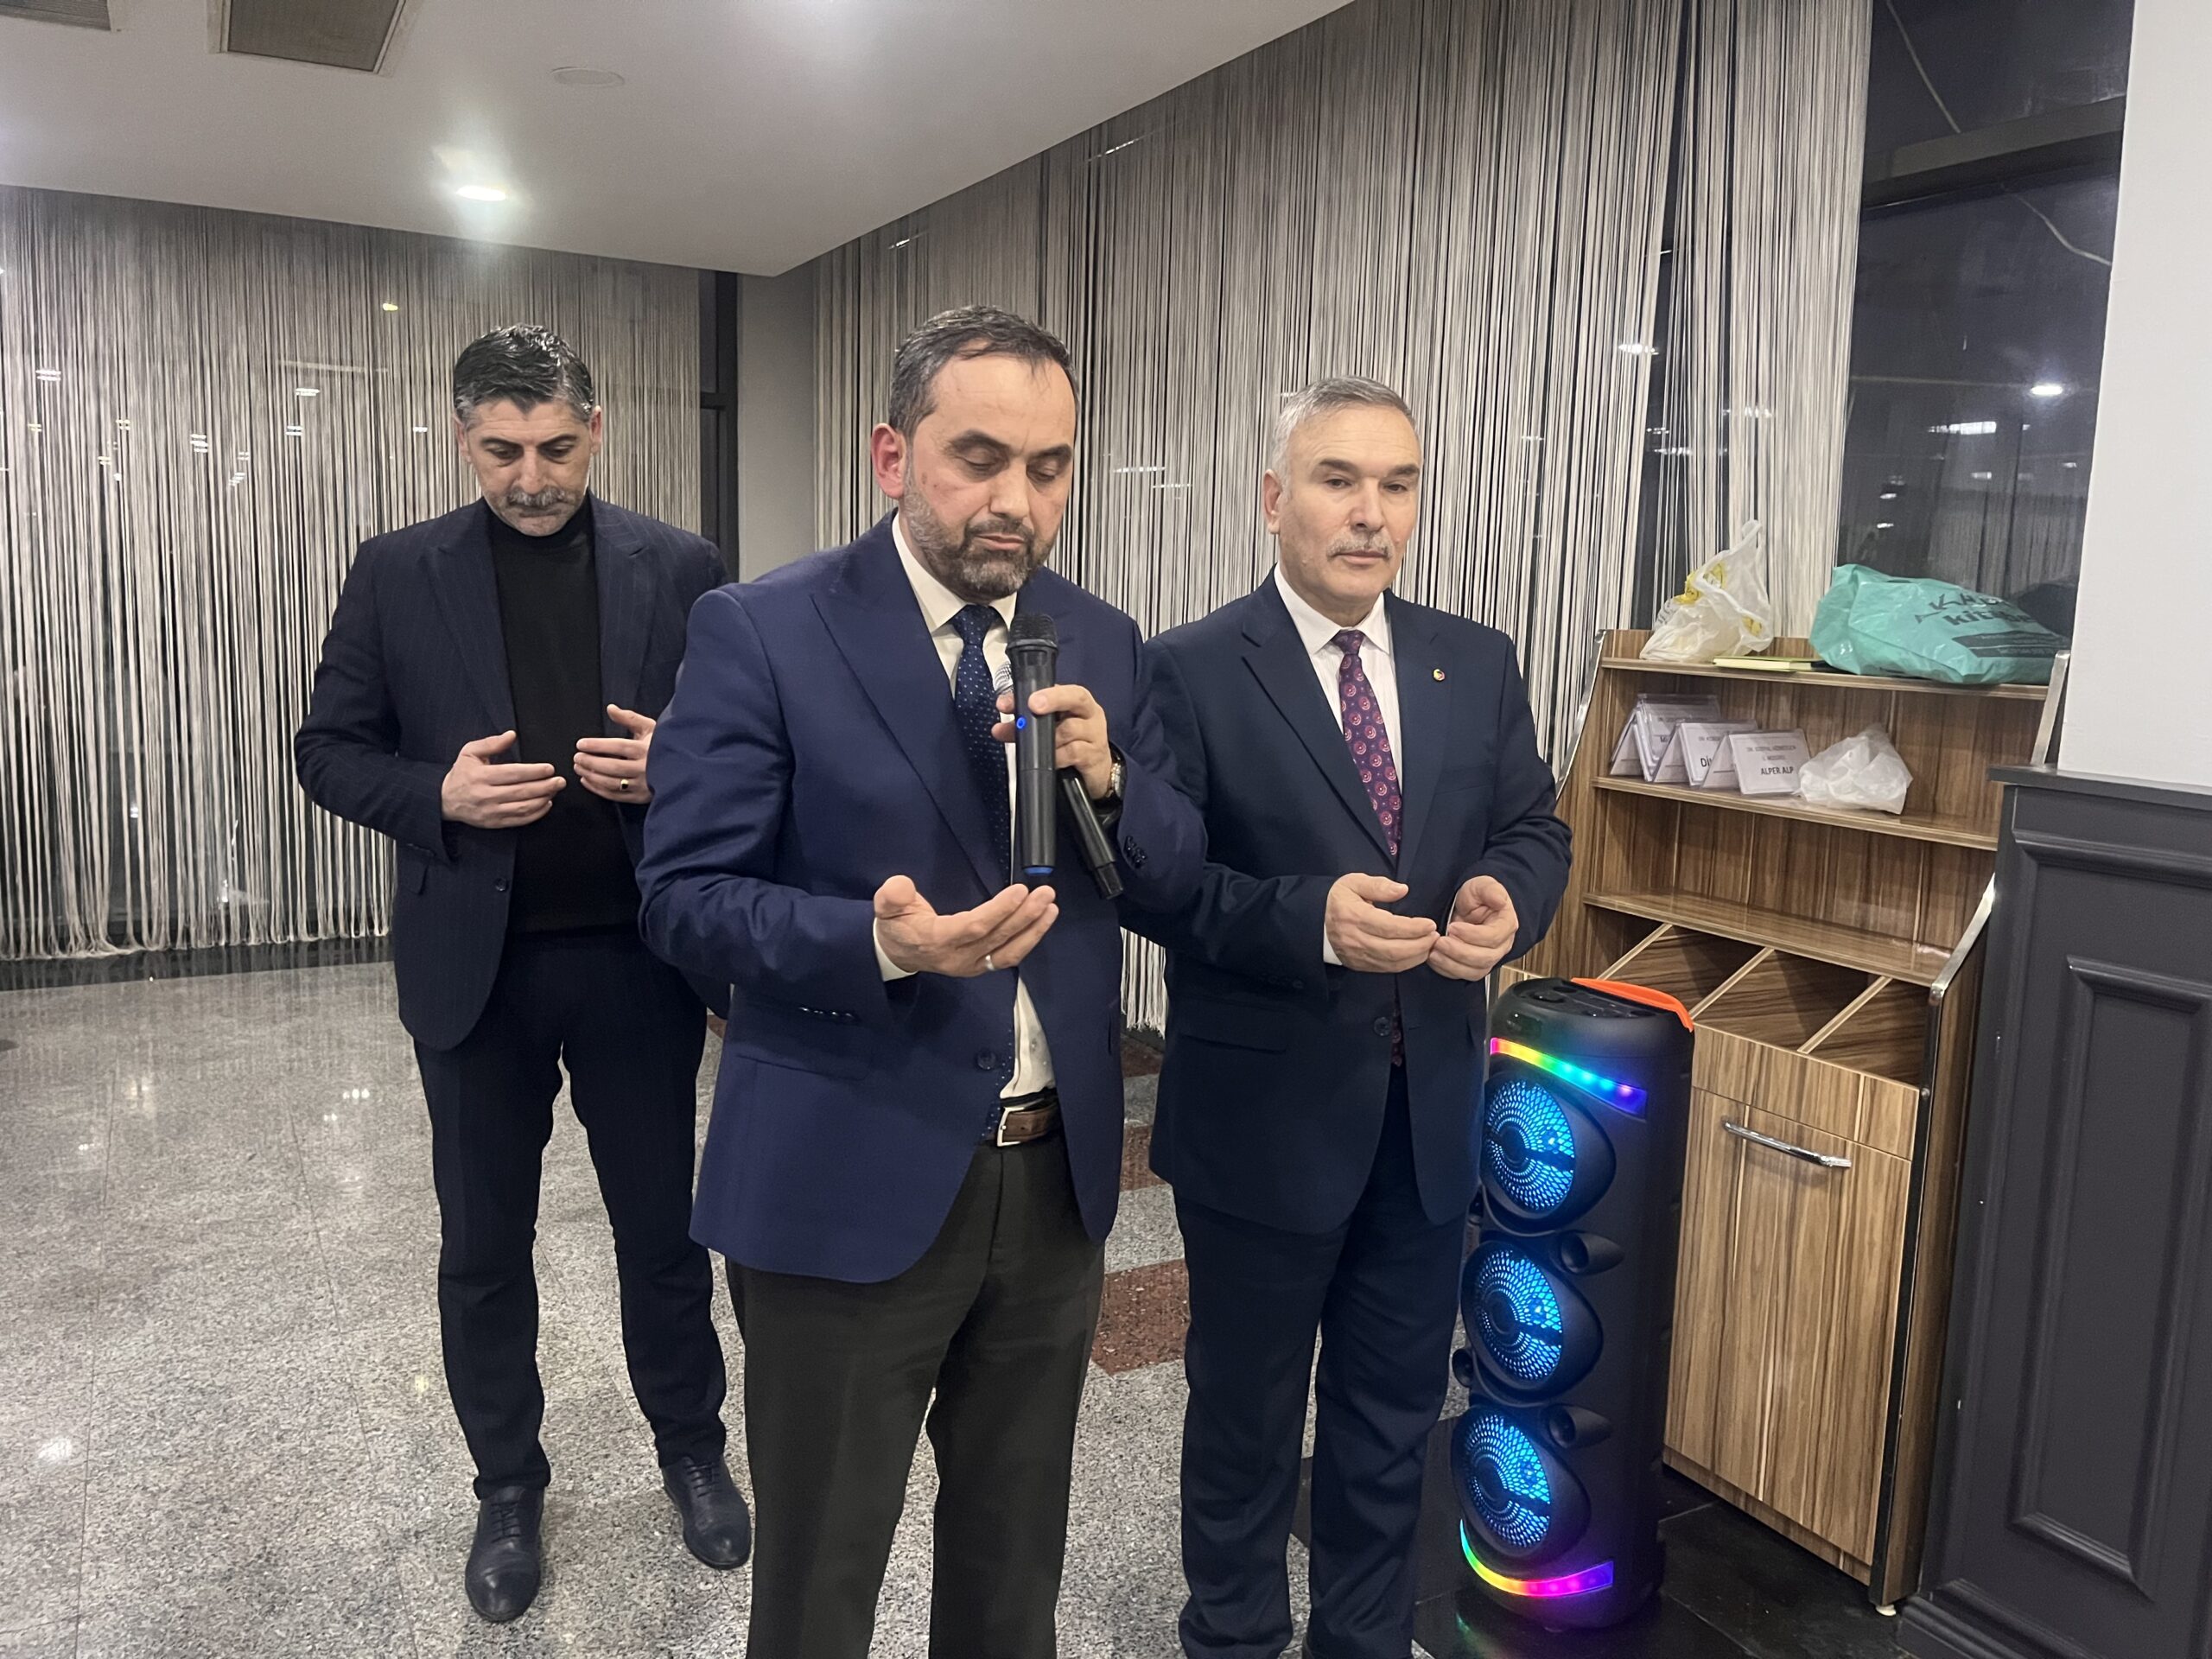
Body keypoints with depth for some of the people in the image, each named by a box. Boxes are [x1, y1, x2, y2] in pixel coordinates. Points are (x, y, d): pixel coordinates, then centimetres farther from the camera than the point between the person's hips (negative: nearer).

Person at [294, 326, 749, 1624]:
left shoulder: (681, 570, -1)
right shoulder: (399, 574, 0)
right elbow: (331, 751, 3)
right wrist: (437, 795, -16)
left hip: (638, 959, 0)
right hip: (476, 966, 1)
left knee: (664, 1227, 13)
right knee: (485, 1248, 14)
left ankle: (694, 1448, 36)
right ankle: (509, 1487, 35)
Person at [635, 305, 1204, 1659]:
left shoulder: (1102, 643, 4)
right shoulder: (761, 633, -11)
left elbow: (1179, 876, 5)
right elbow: (686, 896, -13)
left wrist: (1108, 777, -16)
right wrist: (885, 946, -29)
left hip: (1059, 1178, 5)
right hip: (850, 1182, -4)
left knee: (1017, 1550, 24)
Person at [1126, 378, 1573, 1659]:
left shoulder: (1479, 664, 4)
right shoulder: (1192, 673, -11)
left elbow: (1535, 831, 8)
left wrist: (1505, 898, -14)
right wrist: (1310, 920, -28)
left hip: (1430, 1109, 4)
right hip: (1266, 1111, -4)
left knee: (1395, 1406, 20)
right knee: (1247, 1404, 17)